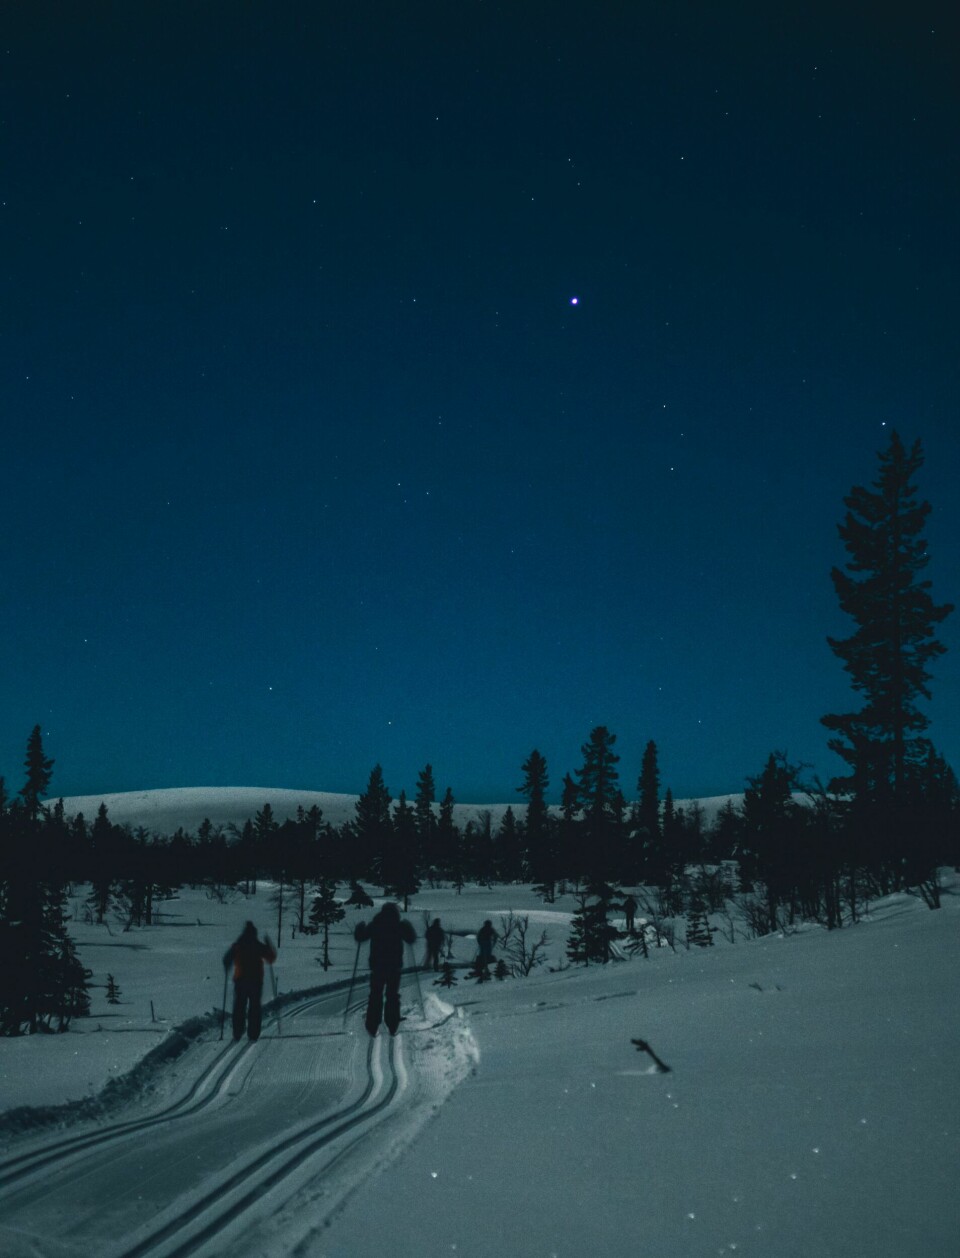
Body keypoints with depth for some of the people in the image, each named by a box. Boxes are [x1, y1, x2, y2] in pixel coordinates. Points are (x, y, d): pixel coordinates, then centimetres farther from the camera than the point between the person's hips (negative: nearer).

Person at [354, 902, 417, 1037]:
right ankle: (393, 1027, 12)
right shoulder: (399, 926, -7)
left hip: (377, 967, 0)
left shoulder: (375, 925, -7)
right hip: (395, 967, 0)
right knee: (393, 996, 11)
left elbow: (360, 937, 2)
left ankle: (372, 1027, 8)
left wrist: (360, 927, 21)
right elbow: (411, 939, 7)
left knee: (375, 996, 8)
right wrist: (407, 927, 22)